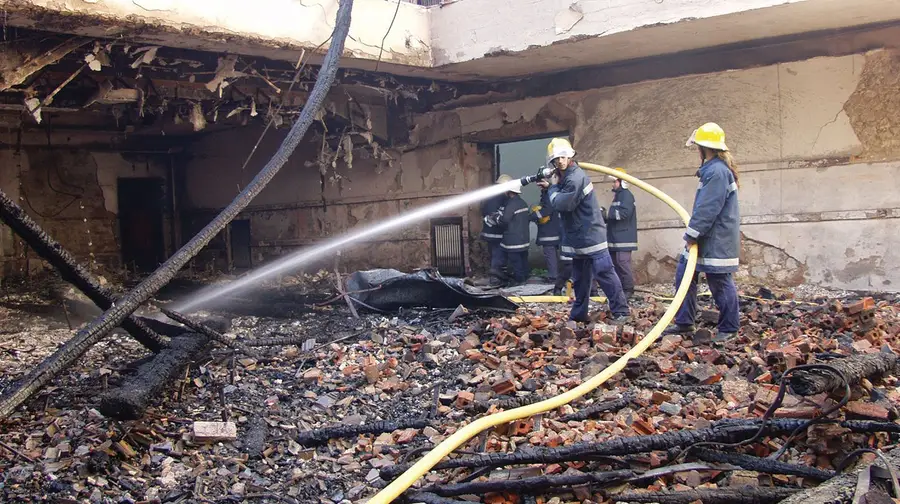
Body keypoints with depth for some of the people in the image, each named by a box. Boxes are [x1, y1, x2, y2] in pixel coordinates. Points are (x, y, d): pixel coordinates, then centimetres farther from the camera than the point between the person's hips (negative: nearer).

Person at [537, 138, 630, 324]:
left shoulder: (576, 178, -21)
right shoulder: (565, 177, 12)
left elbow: (562, 203, -22)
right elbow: (562, 199, 19)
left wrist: (551, 188, -5)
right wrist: (551, 188, 5)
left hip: (590, 236, -10)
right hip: (578, 238, 10)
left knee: (604, 274, -9)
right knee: (580, 278, 16)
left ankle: (621, 312, -3)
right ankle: (578, 314, 24)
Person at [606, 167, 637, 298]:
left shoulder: (626, 195, -9)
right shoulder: (618, 195, 21)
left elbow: (624, 213, -22)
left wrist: (608, 213, -18)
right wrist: (605, 216, 10)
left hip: (623, 238, -10)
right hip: (616, 238, 10)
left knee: (623, 263, -12)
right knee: (615, 264, 11)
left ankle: (628, 289, -6)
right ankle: (620, 287, 16)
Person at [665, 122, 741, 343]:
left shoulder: (717, 171, -20)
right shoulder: (712, 169, 13)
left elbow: (707, 209, -23)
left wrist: (692, 234, -18)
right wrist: (693, 234, 17)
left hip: (717, 242, -11)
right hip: (706, 238, 11)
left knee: (720, 283, 0)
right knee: (684, 275, 12)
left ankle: (729, 329, 13)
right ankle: (684, 323, 19)